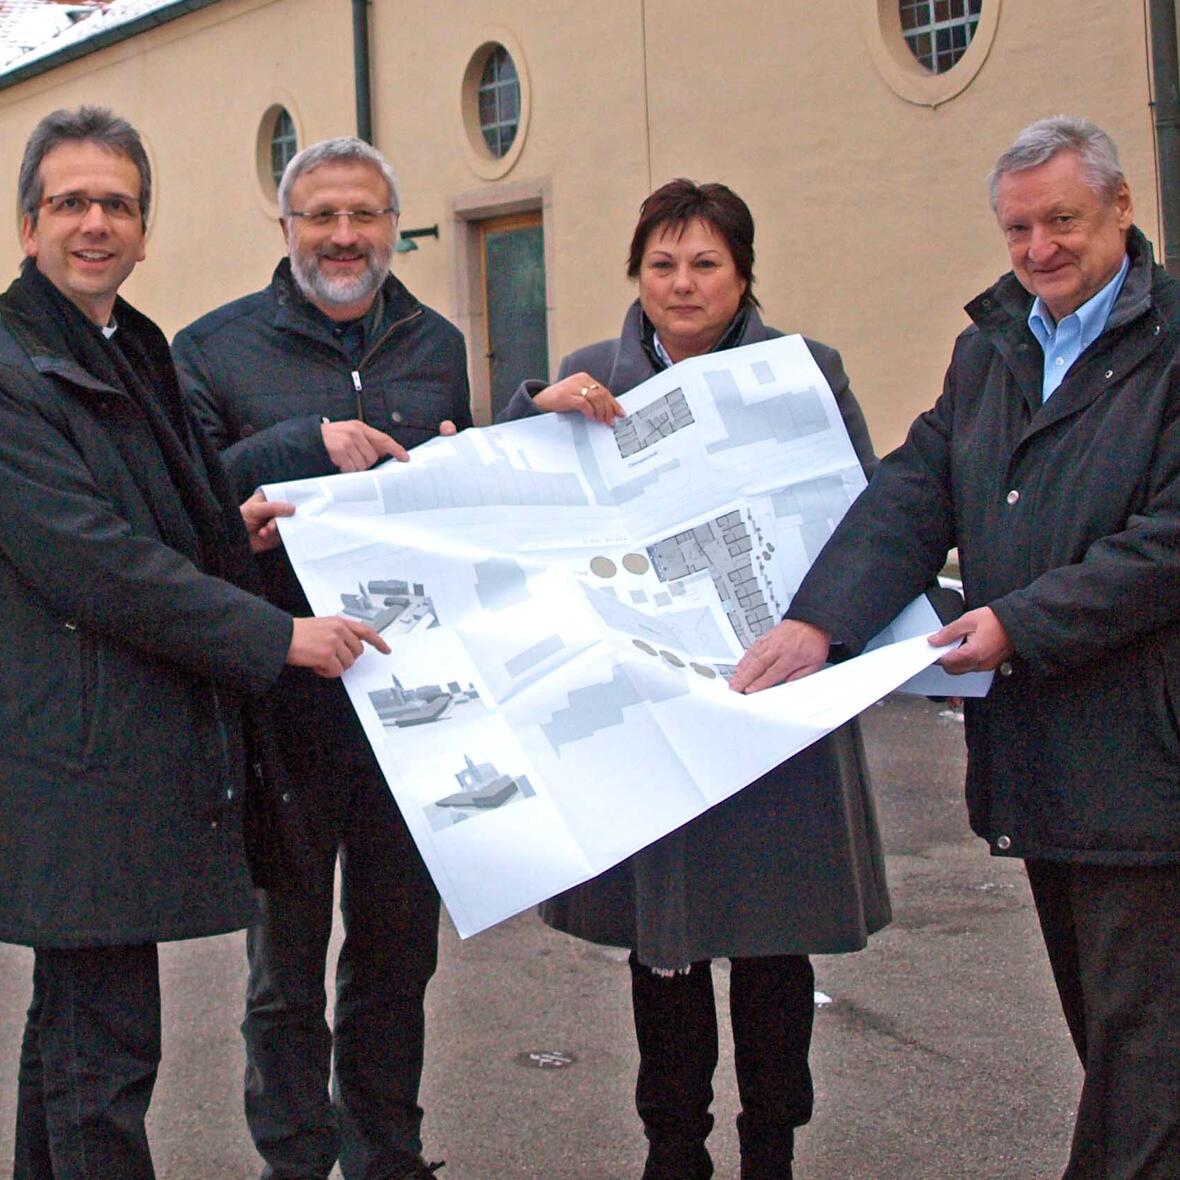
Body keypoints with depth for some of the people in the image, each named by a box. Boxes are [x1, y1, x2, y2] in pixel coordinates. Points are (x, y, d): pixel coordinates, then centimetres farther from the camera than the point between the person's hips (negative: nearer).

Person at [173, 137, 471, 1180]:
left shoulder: (439, 345, 11)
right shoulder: (216, 348, -2)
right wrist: (305, 446, -22)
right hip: (285, 700, -4)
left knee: (399, 952, 16)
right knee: (287, 961, 9)